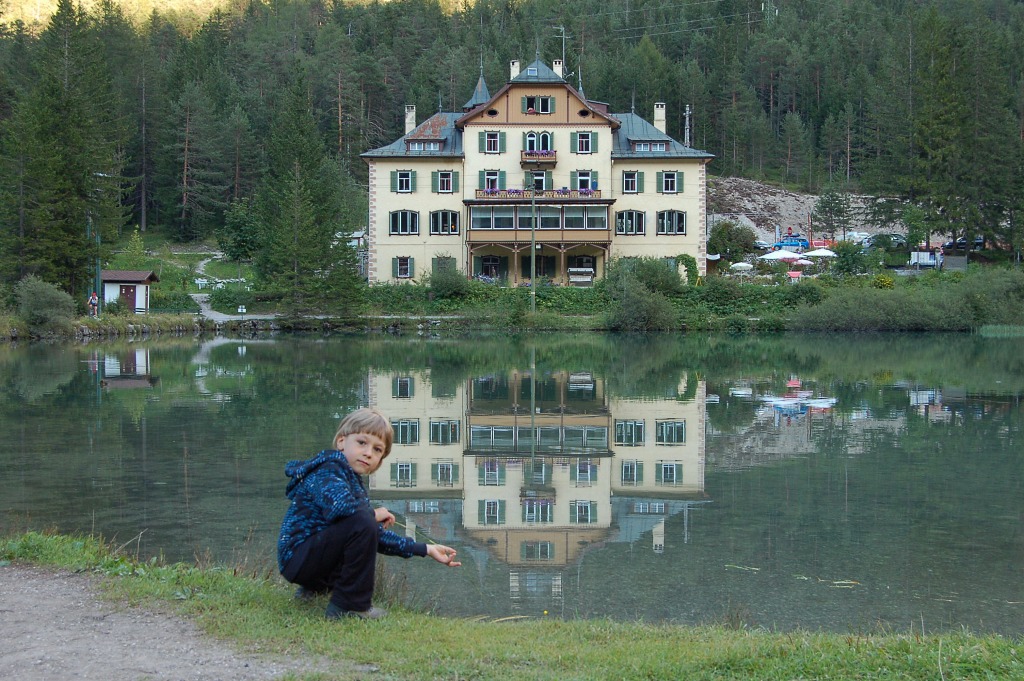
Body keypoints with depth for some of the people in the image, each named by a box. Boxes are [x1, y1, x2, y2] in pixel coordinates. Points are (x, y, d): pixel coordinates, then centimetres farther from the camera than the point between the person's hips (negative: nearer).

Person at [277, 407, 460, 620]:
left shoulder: (354, 482, 15)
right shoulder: (328, 470, -15)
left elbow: (379, 536, 18)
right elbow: (339, 505, -38)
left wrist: (426, 549, 13)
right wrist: (374, 514, -18)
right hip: (297, 558, -11)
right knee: (362, 523, -30)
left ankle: (316, 586, 26)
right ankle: (349, 606, -20)